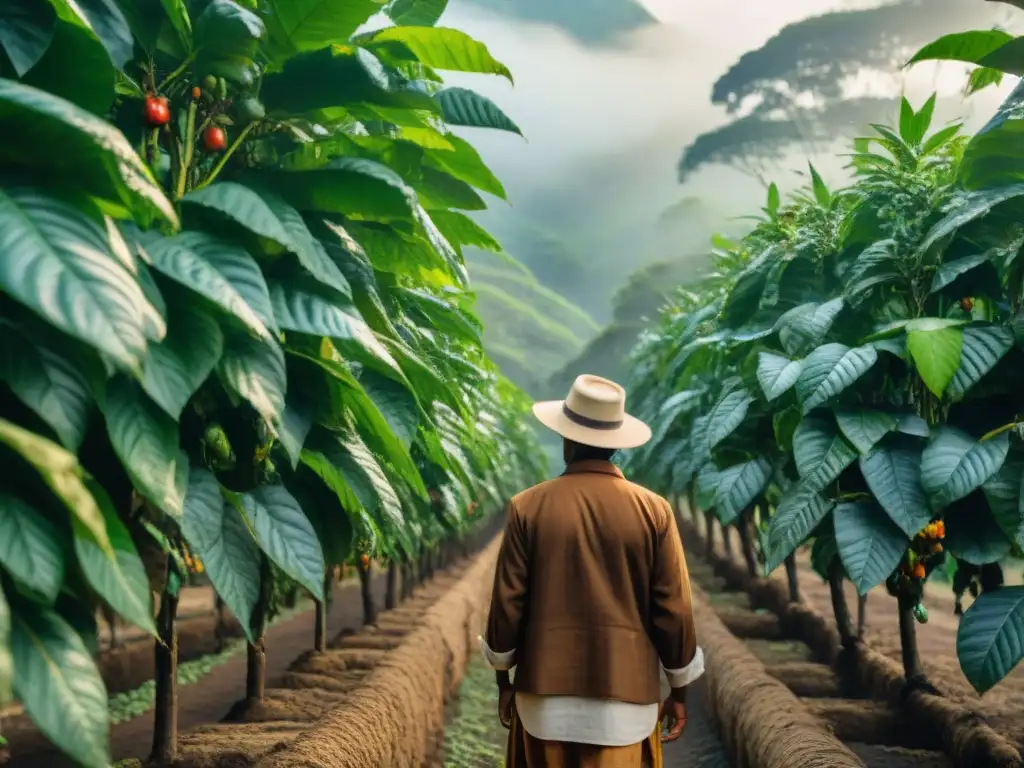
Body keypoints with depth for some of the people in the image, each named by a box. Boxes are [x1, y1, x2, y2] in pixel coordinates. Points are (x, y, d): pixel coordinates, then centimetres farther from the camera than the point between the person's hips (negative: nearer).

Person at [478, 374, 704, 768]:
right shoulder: (653, 510, -5)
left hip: (547, 691, 1)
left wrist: (503, 679, 11)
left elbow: (508, 604, -2)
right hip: (624, 695, 0)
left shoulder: (527, 507, -5)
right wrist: (679, 691, 9)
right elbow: (674, 609, -3)